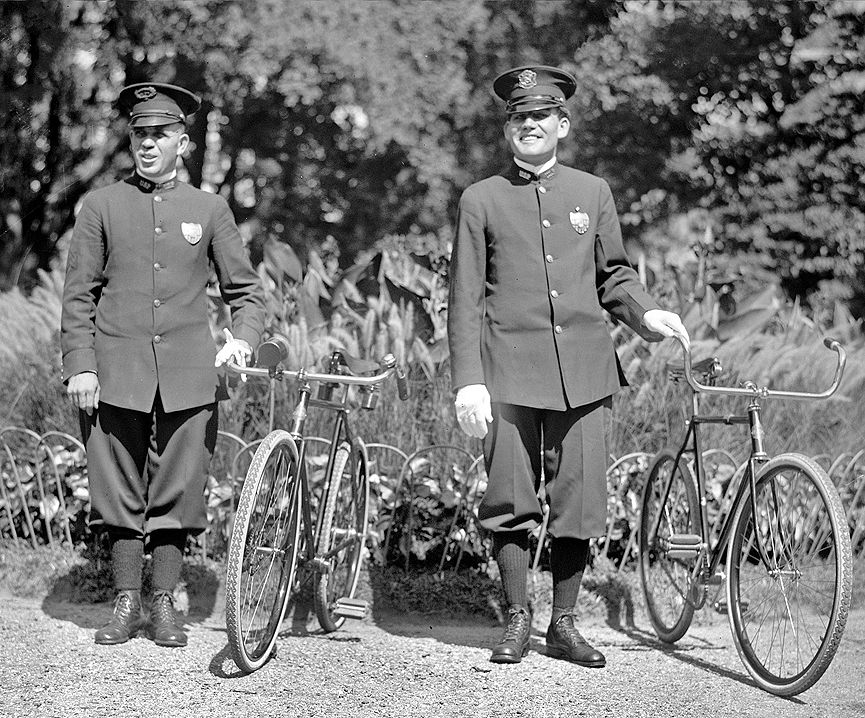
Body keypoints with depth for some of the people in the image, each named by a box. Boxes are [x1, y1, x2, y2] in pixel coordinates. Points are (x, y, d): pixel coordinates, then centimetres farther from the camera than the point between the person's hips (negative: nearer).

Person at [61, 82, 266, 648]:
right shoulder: (101, 206, 7)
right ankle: (126, 604, 12)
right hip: (117, 373, 0)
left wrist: (242, 338, -7)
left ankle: (165, 606, 11)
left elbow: (245, 288, 12)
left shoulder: (209, 209, 8)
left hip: (189, 377, 0)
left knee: (178, 490, 1)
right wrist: (80, 366, -3)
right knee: (119, 490, 2)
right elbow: (78, 294, 6)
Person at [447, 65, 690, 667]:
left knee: (579, 501, 1)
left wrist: (646, 313, -1)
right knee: (511, 500, 0)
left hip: (583, 371, 2)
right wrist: (468, 381, -5)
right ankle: (517, 620, 13)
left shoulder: (593, 193, 13)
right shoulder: (481, 200, 6)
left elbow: (614, 275, 20)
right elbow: (465, 299, 4)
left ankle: (565, 623, 13)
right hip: (509, 371, -2)